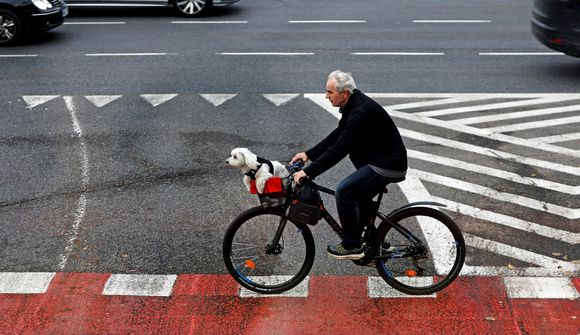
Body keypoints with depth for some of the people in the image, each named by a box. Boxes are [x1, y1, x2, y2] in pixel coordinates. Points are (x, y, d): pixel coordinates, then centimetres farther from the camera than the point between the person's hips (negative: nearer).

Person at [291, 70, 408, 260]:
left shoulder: (361, 112, -25)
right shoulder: (354, 105, 6)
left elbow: (339, 149, -28)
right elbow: (336, 137, 12)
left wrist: (308, 172, -25)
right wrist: (308, 154, 6)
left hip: (387, 166, -11)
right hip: (382, 161, 11)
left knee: (344, 191, -16)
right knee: (358, 197, 21)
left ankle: (352, 246, -3)